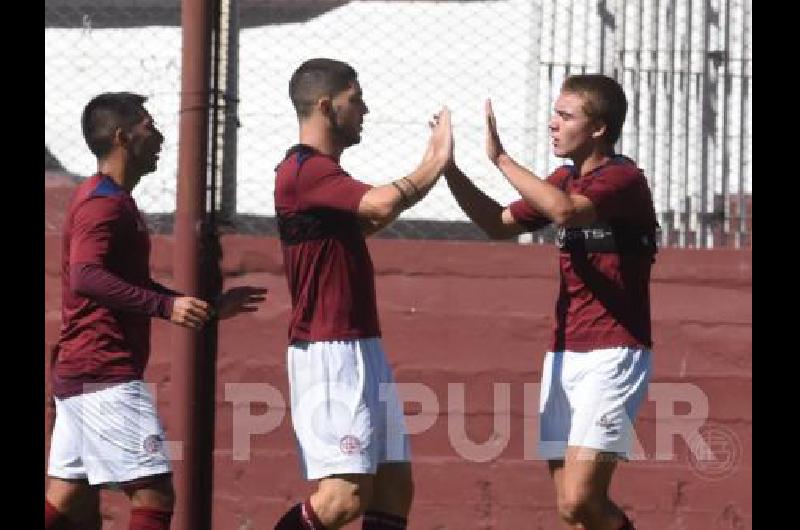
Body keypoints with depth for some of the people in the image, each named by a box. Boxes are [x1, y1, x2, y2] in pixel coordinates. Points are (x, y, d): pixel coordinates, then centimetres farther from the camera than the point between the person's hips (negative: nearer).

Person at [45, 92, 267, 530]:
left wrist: (210, 309, 27)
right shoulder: (105, 203, -11)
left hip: (76, 374, 11)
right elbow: (86, 277, -27)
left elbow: (131, 286, 31)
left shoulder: (109, 199, 22)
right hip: (106, 376, -11)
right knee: (155, 493, -11)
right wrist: (166, 305, -31)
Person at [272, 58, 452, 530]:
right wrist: (434, 164, -12)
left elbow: (365, 220, 34)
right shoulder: (304, 170, -15)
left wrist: (432, 165, 28)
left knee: (395, 486, 7)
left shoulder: (325, 172, 17)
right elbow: (383, 204, -29)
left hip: (363, 348, 11)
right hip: (329, 350, -10)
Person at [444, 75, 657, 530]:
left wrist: (500, 158, -23)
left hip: (613, 356, -8)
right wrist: (449, 169, 10)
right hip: (564, 355, 8)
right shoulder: (564, 180, 14)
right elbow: (500, 224, 23)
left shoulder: (624, 180, -12)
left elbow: (565, 210, -31)